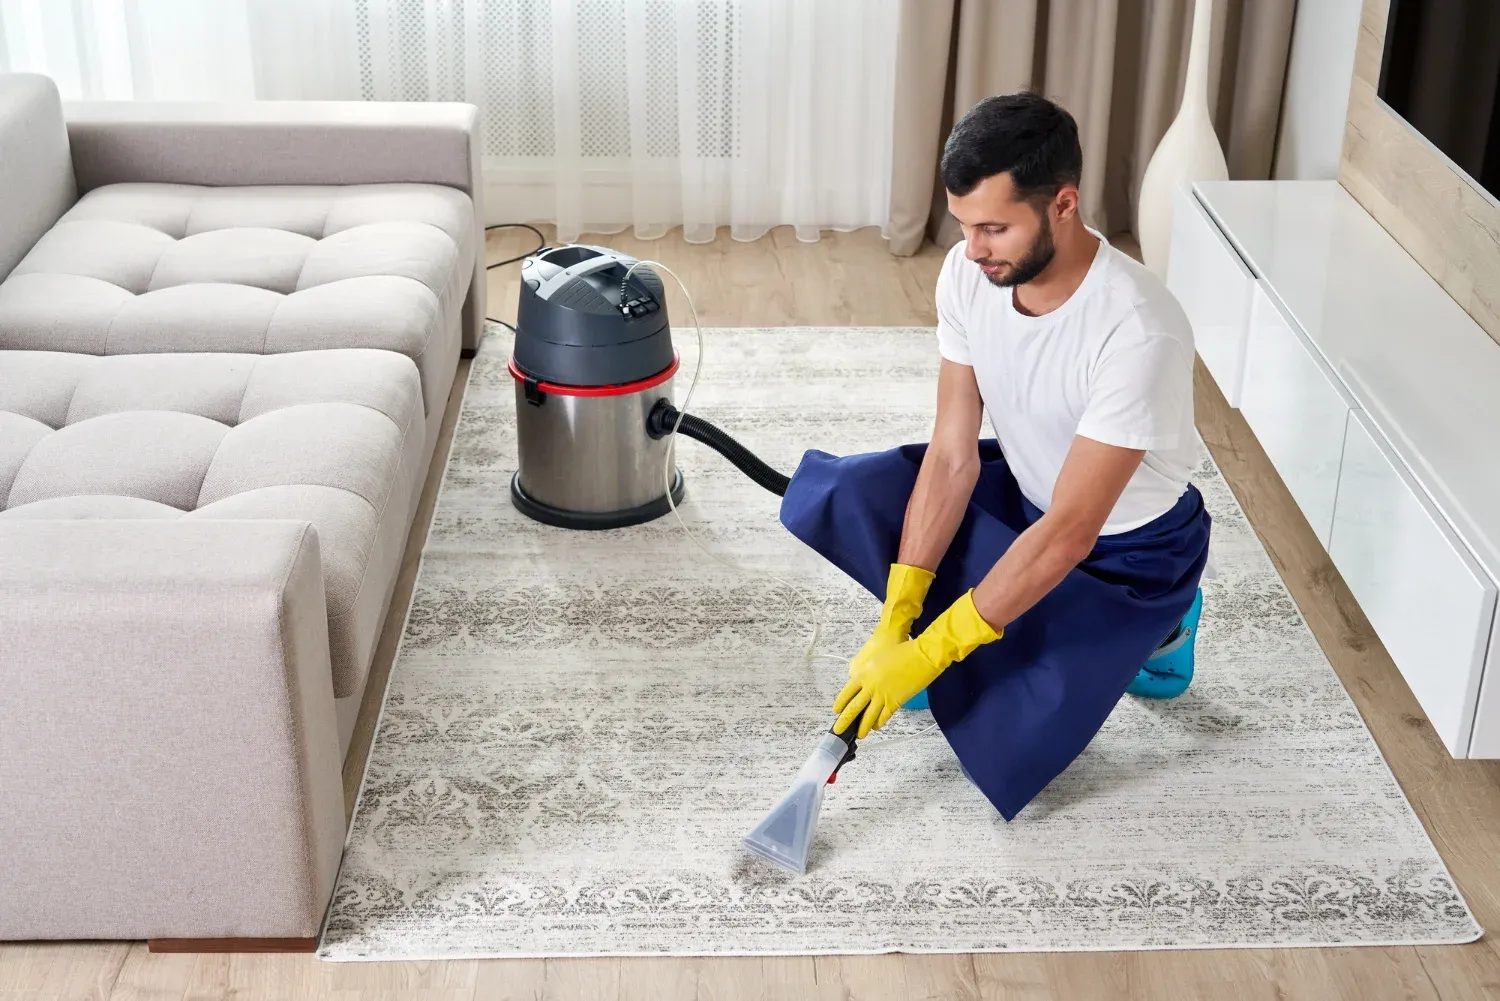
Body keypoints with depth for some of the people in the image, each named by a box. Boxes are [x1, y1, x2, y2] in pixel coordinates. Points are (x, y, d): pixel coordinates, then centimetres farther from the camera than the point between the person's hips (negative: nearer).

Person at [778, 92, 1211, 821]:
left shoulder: (1138, 333, -37)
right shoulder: (967, 274, -18)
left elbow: (1069, 532, -34)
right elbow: (953, 455, -14)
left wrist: (926, 655, -32)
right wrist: (895, 622, -20)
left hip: (1128, 550, -5)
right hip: (1023, 492, 6)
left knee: (1000, 749, -16)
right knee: (834, 496, -16)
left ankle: (1150, 630, 9)